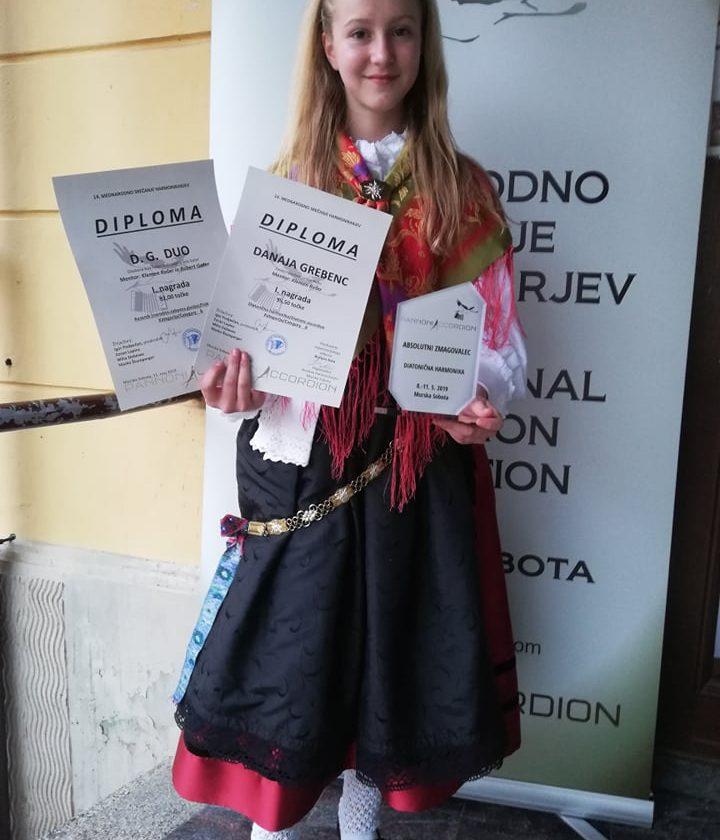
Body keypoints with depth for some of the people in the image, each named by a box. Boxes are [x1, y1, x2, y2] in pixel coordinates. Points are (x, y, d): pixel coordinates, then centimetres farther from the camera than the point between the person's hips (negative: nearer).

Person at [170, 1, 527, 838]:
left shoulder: (463, 191, 6)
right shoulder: (287, 182, 7)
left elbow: (498, 337, 5)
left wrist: (481, 399, -15)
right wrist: (238, 381, -16)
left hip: (419, 463, 1)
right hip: (305, 460, 0)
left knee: (395, 651, 12)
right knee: (288, 651, 5)